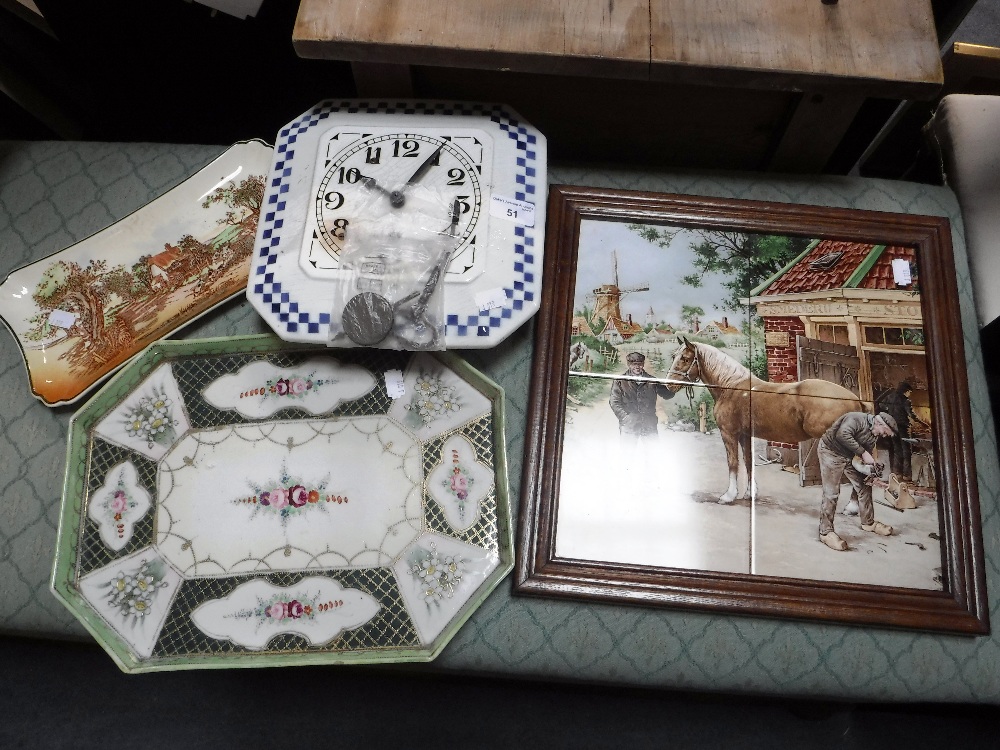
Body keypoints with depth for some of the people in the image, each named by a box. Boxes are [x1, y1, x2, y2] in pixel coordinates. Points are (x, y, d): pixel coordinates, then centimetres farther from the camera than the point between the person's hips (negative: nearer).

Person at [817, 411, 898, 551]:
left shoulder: (873, 435, 5)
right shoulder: (857, 419, -24)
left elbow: (867, 452, 9)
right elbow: (842, 435, -38)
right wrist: (863, 453, -31)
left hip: (849, 456, 9)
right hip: (831, 451, -9)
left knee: (864, 486, 12)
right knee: (832, 493, -10)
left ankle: (868, 522, 31)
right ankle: (826, 532, -4)